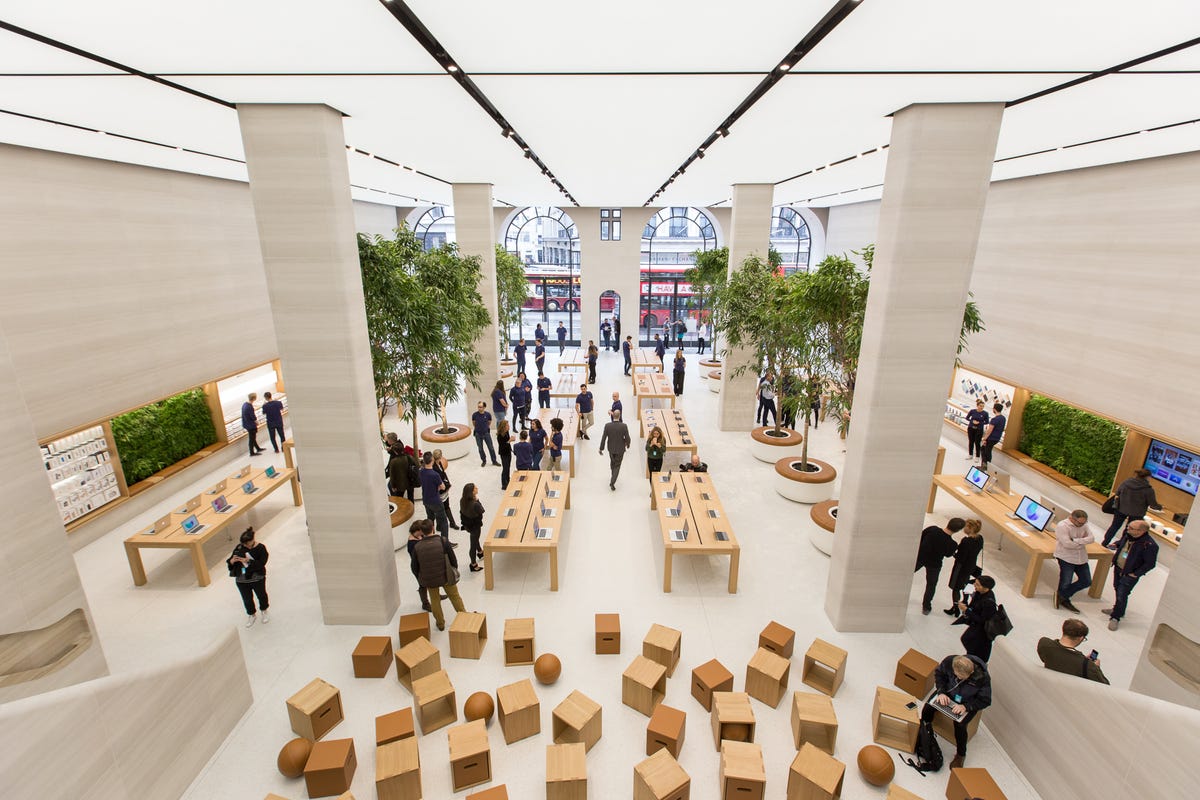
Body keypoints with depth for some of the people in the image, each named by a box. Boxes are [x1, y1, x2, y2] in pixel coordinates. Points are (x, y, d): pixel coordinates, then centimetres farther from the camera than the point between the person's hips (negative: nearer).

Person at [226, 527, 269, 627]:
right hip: (241, 580, 3)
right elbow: (229, 563, 0)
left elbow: (261, 563, -24)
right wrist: (232, 560, -23)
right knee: (247, 599, 17)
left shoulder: (260, 548, -14)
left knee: (261, 595, 17)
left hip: (257, 579, -3)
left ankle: (264, 611, 45)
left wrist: (247, 561, -31)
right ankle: (251, 615, 42)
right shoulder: (239, 547, -4)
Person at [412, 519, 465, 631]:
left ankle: (441, 624, 37)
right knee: (454, 596, 20)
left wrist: (421, 581, 15)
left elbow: (416, 567, -2)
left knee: (435, 600, 24)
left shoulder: (416, 547, -14)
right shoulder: (443, 541, -19)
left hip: (429, 579, 1)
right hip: (446, 577, -1)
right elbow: (453, 560, -11)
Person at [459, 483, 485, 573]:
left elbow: (462, 512, -2)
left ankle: (480, 552, 61)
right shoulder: (475, 504, -39)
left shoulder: (462, 501, -17)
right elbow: (482, 511, -19)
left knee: (475, 539, 33)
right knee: (473, 544, 12)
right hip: (475, 526, -7)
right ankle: (474, 565, 32)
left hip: (466, 524, 7)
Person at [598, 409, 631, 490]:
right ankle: (612, 482, 1)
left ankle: (613, 476, 50)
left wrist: (601, 448, 0)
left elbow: (603, 438, -12)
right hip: (620, 449, -2)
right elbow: (627, 439, -17)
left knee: (612, 462, 28)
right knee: (617, 466, 11)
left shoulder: (607, 425, -18)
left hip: (611, 448, 2)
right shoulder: (624, 426, -23)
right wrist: (628, 444, 6)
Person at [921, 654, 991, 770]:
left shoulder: (982, 678, -33)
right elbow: (939, 673, -6)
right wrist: (941, 692, -18)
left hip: (968, 703, -2)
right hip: (948, 693, 3)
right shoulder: (949, 661, -28)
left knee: (960, 725, -23)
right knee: (928, 707, -15)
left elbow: (985, 701, -17)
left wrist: (966, 706, -29)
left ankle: (961, 755, 6)